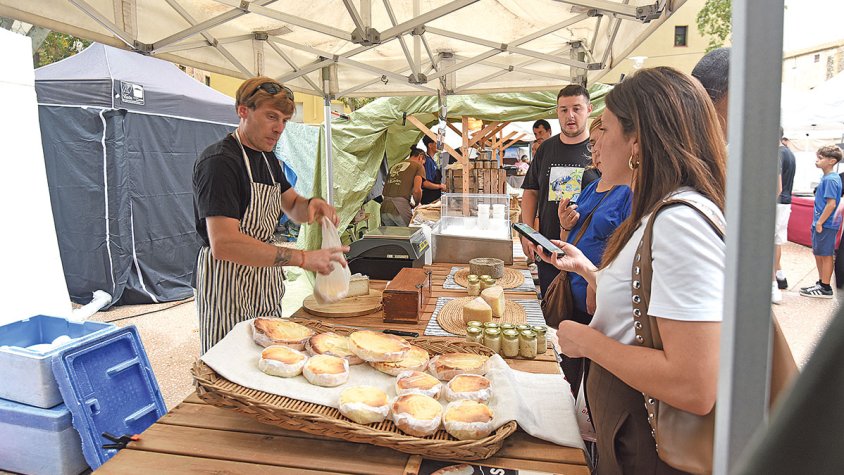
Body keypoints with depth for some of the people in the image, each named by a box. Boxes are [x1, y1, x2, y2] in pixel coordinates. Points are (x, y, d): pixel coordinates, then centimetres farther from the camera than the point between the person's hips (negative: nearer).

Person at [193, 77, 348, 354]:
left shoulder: (268, 159, 11)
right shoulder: (219, 162, -19)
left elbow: (293, 208, 17)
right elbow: (224, 244, -29)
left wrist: (312, 205, -8)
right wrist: (302, 258, -31)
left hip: (264, 284, 9)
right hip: (228, 287, -8)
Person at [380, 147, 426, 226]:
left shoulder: (394, 166, 23)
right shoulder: (418, 166, 7)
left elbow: (384, 191, 19)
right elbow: (416, 190, -7)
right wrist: (416, 204, 12)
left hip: (384, 207, 6)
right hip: (401, 208, -6)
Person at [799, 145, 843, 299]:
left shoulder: (830, 180, -17)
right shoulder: (828, 178, 12)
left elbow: (831, 204, -21)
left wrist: (819, 222, -19)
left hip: (825, 225, -9)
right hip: (821, 223, 9)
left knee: (825, 255, 0)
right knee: (818, 254, 17)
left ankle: (826, 289, 9)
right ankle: (821, 283, 29)